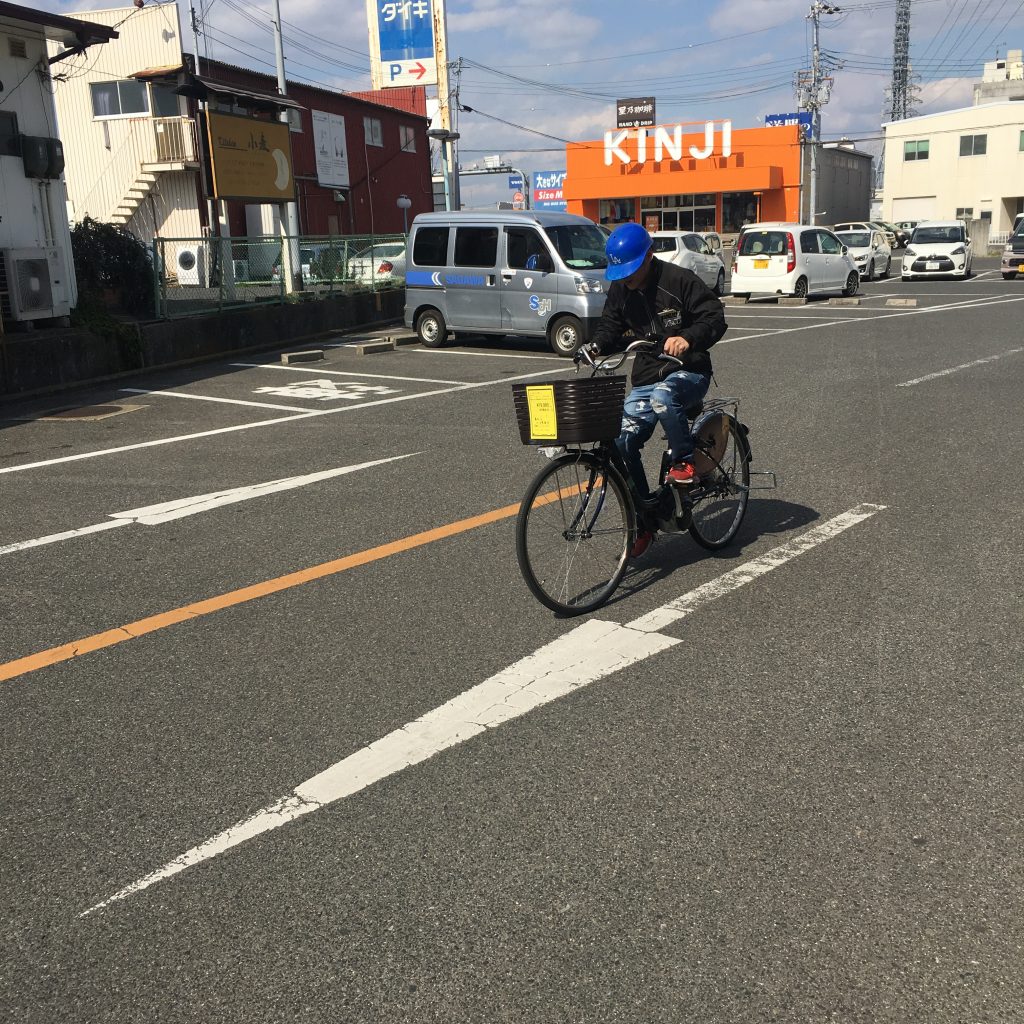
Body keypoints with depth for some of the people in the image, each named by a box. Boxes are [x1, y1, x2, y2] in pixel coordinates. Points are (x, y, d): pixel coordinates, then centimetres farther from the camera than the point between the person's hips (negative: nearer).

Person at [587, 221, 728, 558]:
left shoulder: (679, 280, -12)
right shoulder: (620, 290, 6)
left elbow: (715, 318, -15)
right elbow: (610, 325, 13)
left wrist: (688, 338, -34)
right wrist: (597, 346, -10)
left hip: (689, 372, -6)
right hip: (646, 377, 6)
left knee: (663, 396, -40)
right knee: (622, 443, -9)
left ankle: (685, 461, -16)